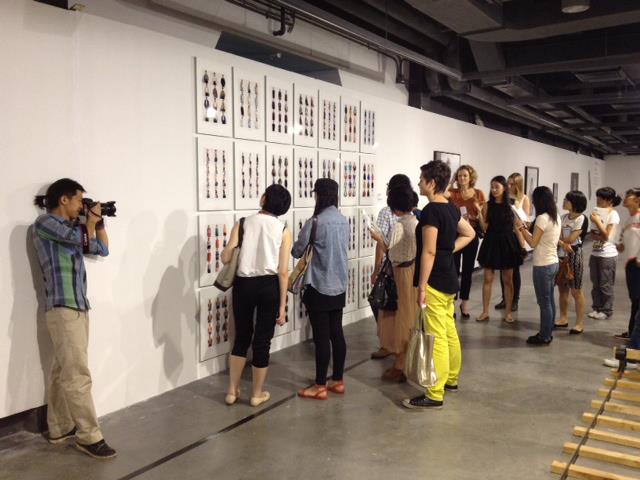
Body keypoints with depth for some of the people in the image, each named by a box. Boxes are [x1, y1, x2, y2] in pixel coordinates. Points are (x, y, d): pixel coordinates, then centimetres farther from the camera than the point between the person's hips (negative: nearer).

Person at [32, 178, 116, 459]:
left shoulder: (73, 227, 18)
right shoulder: (44, 223, -5)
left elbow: (102, 249, 25)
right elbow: (84, 241, -18)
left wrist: (99, 223, 15)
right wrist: (91, 220, 0)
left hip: (78, 307, 8)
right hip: (62, 309, -8)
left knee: (63, 372, 12)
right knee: (78, 375, -9)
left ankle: (60, 430, 20)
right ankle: (89, 437, -4)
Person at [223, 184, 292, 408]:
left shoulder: (242, 223, -1)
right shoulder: (283, 230, -2)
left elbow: (226, 258, -7)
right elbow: (283, 272, -5)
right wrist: (282, 305, 0)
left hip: (243, 285, 1)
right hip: (269, 287, -1)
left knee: (241, 337, 18)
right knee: (262, 340, 11)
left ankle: (232, 391, 25)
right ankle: (257, 394, 23)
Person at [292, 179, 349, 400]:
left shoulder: (315, 222, -17)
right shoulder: (343, 221, 6)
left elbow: (297, 251, -7)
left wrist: (309, 248, 13)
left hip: (319, 287, -7)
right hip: (339, 286, 7)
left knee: (321, 337, -1)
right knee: (336, 333, 13)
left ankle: (320, 386, 8)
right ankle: (338, 381, 22)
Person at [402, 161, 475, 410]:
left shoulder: (430, 211, -18)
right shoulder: (451, 208, 9)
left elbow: (429, 252, -20)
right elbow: (469, 233, 22)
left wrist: (421, 286, -17)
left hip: (435, 281, -10)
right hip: (449, 279, 10)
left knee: (437, 337, -6)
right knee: (449, 331, 18)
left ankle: (435, 395, -1)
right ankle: (451, 379, 32)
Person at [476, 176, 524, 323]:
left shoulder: (511, 205, 0)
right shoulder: (487, 205, 0)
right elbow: (484, 228, -5)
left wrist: (521, 245, 0)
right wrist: (479, 213, -17)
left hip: (507, 243, 0)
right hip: (491, 243, 0)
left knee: (508, 280, 6)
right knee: (488, 279, 4)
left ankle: (508, 312, 17)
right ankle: (485, 311, 14)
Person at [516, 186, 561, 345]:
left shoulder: (542, 218, -19)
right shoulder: (556, 217, 8)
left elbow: (533, 243, -15)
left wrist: (521, 227, -7)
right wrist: (526, 228, 12)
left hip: (543, 266, -9)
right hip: (553, 263, 9)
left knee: (544, 302, 0)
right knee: (550, 300, 16)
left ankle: (544, 336, 9)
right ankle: (548, 332, 25)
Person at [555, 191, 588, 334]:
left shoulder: (582, 219, -11)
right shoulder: (563, 217, 9)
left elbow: (571, 239, -16)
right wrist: (563, 243, -17)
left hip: (574, 257, -6)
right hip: (561, 256, 7)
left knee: (576, 291, -1)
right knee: (562, 288, 11)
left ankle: (580, 323, 7)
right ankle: (563, 318, 23)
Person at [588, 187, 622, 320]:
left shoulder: (613, 215, -12)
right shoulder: (598, 212, 7)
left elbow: (606, 235, -16)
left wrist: (597, 221, -15)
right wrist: (595, 236, -11)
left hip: (607, 255, -7)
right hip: (595, 253, 7)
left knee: (605, 285, 2)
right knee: (595, 283, 11)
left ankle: (606, 310, 13)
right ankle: (597, 308, 22)